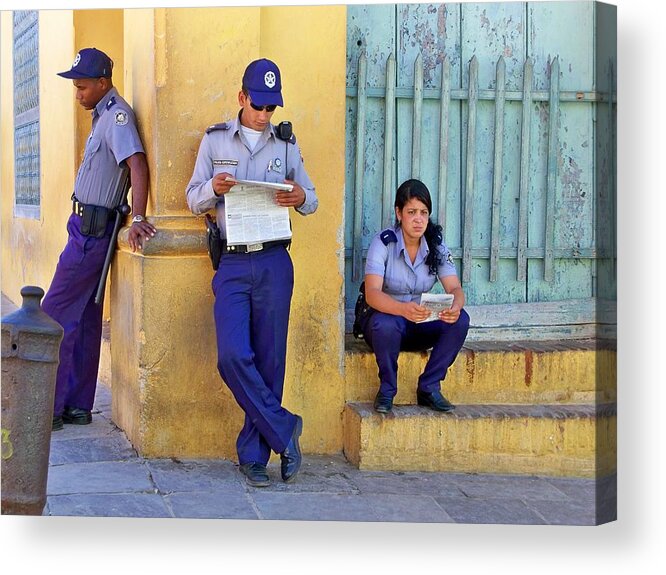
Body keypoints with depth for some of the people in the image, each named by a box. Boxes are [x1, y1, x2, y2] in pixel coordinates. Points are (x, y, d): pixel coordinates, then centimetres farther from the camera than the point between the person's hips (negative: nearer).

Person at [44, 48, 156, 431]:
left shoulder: (117, 116, -17)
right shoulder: (104, 115, 15)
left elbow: (137, 163, -30)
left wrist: (138, 219, -38)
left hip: (92, 230, -10)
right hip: (88, 227, 10)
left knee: (56, 315, -6)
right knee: (85, 320, 12)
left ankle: (50, 409, -2)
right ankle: (78, 406, 18)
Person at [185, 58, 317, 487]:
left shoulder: (286, 145, 10)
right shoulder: (215, 141, 8)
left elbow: (312, 201, 16)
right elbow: (194, 202, 8)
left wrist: (301, 198, -8)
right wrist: (213, 188, -15)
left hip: (274, 262, 1)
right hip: (231, 263, -1)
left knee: (269, 360, 1)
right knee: (233, 356, -15)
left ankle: (254, 455, 12)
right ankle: (283, 428, 3)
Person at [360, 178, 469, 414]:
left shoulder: (436, 246, -5)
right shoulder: (384, 243, -17)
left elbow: (455, 289, -14)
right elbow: (372, 294, -30)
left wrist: (455, 306, -40)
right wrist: (403, 309, -50)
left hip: (421, 327, 4)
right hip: (386, 317, -4)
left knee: (460, 320, -24)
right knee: (385, 324, -39)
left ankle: (429, 388, -9)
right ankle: (387, 390, -14)